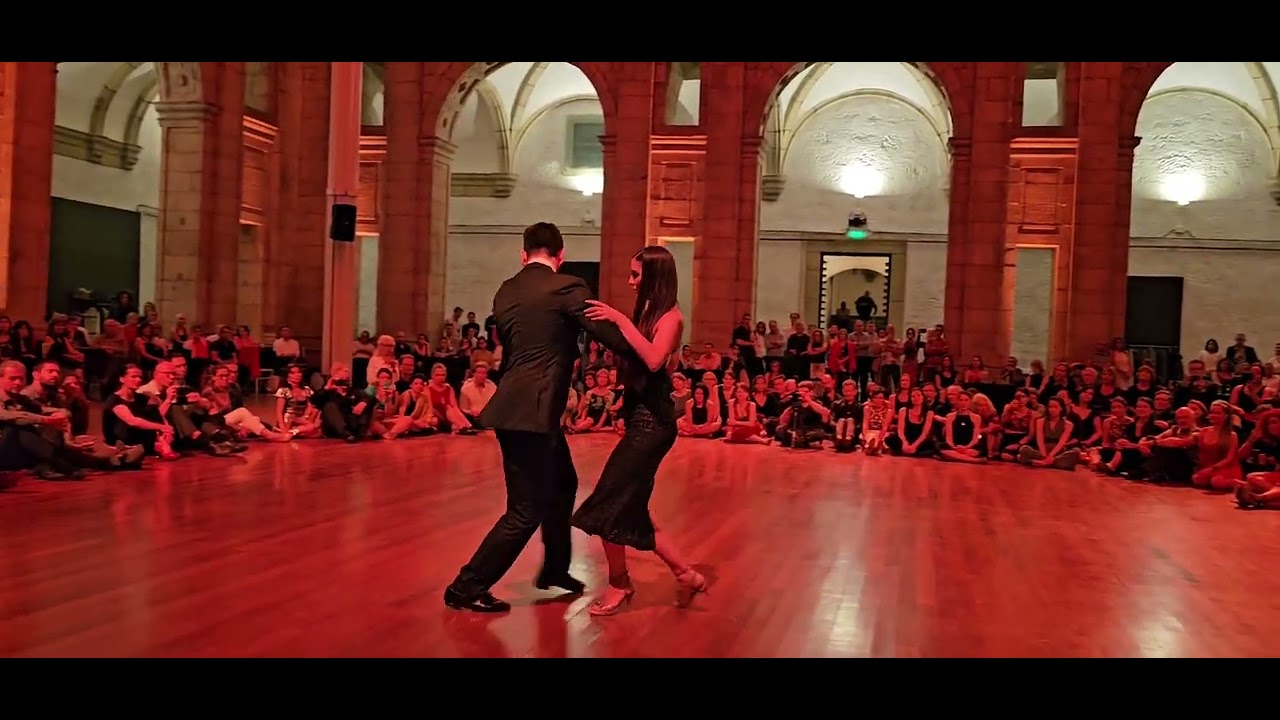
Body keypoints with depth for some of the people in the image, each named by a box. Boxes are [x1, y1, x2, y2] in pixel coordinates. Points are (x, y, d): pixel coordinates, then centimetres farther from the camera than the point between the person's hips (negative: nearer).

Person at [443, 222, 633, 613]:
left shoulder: (505, 291, 12)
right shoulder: (566, 287, -10)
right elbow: (609, 336, -12)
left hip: (517, 404, 9)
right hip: (532, 411, -9)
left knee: (562, 485, 25)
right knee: (527, 509, 1)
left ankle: (555, 568, 39)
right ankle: (468, 586, 7)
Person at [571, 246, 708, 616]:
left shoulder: (671, 316, -11)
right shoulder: (647, 313, 15)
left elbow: (653, 360, -28)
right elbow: (628, 359, 11)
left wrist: (620, 320, -27)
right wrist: (608, 326, 2)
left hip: (653, 419, -9)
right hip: (641, 415, 9)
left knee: (612, 501, -5)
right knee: (627, 506, 11)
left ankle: (619, 584, 11)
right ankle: (685, 574, 19)